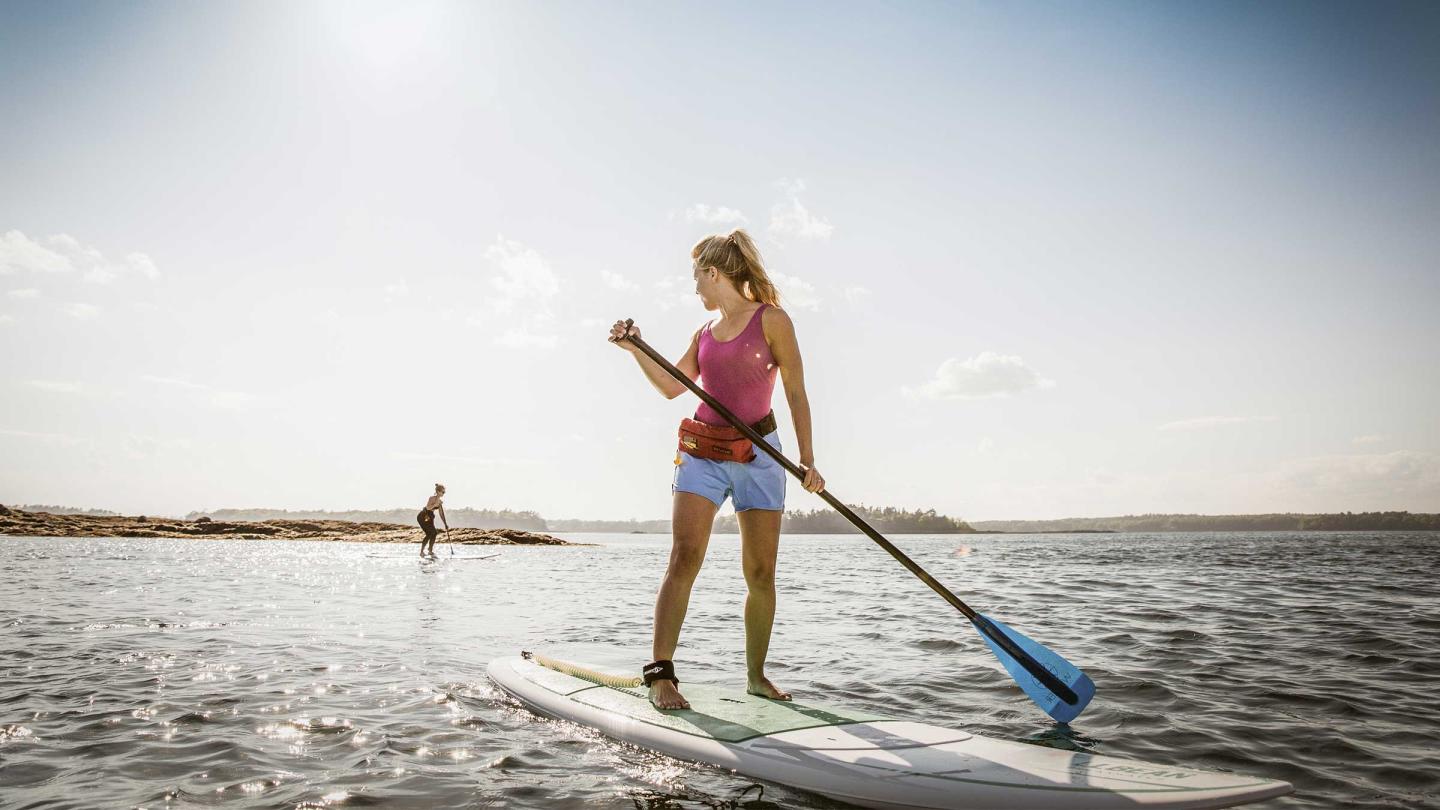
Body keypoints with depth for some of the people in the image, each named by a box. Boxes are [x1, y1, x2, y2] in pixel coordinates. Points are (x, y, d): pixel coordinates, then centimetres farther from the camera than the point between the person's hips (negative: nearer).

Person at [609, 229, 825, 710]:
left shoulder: (771, 319, -1)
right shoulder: (704, 333, 14)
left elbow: (796, 393, -3)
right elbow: (672, 386, 22)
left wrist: (807, 457, -10)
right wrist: (635, 349, 11)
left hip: (758, 453, -3)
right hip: (703, 451, 3)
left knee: (761, 572, 1)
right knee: (684, 556, -14)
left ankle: (756, 676, 16)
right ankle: (660, 673, -15)